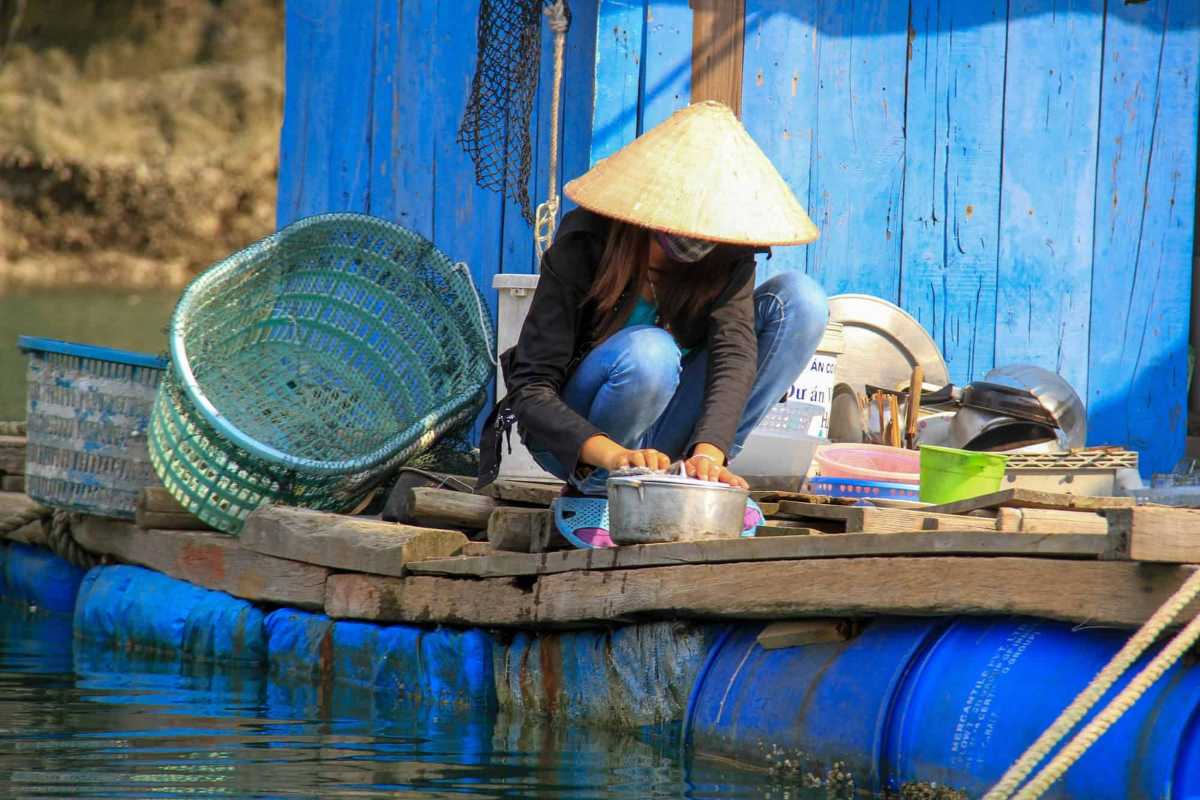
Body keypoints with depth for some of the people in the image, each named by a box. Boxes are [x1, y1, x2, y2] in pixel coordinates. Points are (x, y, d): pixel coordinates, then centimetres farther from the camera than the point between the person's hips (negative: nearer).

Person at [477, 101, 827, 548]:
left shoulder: (726, 255, -12)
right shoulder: (581, 248, -23)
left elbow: (734, 352, -26)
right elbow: (531, 390, -27)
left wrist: (708, 453, -46)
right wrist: (613, 454, -45)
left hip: (665, 433, 4)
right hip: (575, 439, -4)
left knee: (800, 298, -14)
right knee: (647, 354, -39)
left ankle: (697, 477, -12)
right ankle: (591, 495, -14)